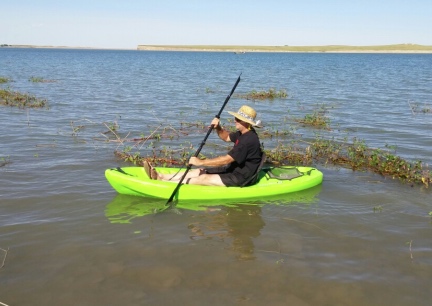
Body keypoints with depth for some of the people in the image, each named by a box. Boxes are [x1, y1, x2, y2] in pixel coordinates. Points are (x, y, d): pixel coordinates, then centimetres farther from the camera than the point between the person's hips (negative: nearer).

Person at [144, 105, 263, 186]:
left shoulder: (249, 140, -26)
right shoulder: (243, 133, 6)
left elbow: (227, 160, -28)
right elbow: (226, 137, 23)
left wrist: (201, 162, -23)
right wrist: (218, 128, -1)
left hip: (239, 178, -10)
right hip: (233, 169, 10)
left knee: (203, 178, -16)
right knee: (198, 172, 3)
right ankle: (160, 176, 0)